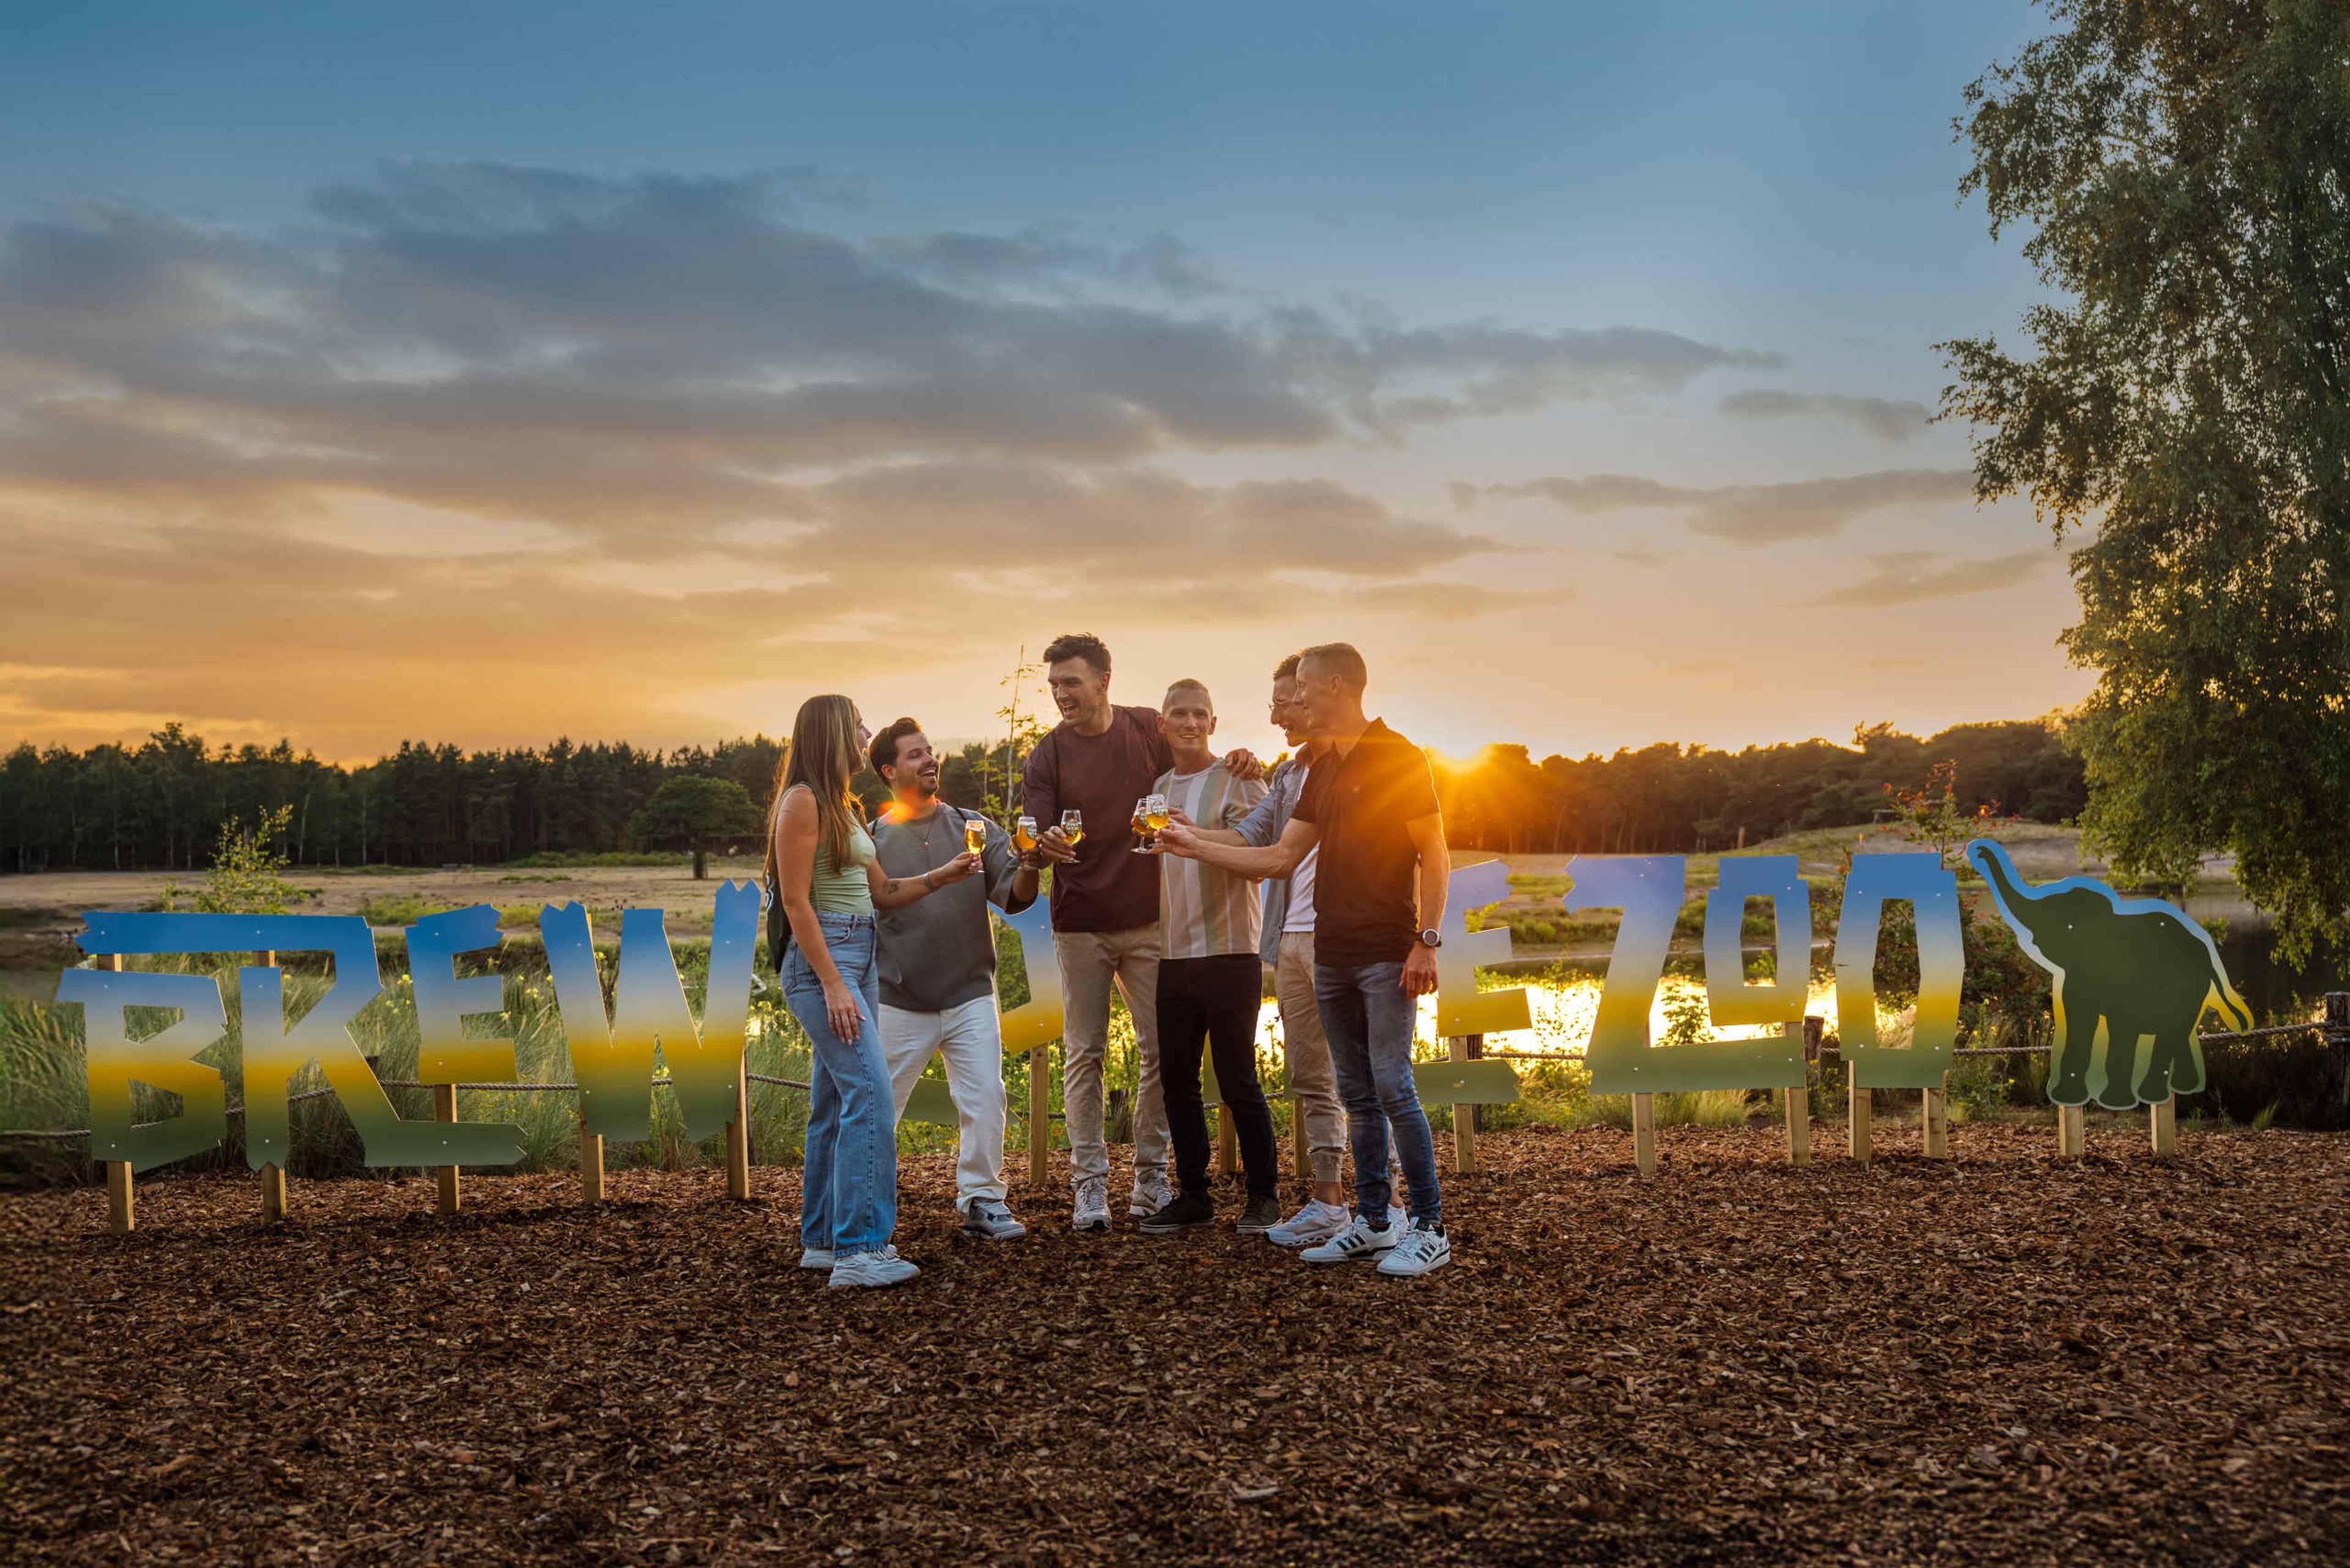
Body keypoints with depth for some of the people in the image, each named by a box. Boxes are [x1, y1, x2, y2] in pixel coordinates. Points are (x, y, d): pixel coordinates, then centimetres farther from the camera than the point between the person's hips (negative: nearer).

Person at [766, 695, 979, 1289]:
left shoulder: (842, 806, 18)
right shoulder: (803, 801, -10)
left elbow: (882, 892, 21)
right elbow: (796, 901, -15)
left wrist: (942, 876, 7)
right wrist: (833, 985, -20)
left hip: (859, 955, 10)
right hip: (821, 958, -9)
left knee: (835, 1102, 11)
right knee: (870, 1092, -16)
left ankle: (822, 1240, 17)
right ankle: (859, 1248, -14)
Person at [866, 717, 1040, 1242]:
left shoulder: (973, 827, 4)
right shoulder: (873, 840, 0)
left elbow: (1012, 895, -4)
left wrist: (1027, 870, -24)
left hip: (971, 996, 1)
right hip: (899, 1002, -1)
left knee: (985, 1099, -4)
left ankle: (981, 1203, 8)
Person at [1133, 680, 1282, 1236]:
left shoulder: (1237, 779, -1)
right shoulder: (1157, 788, 16)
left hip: (1229, 953, -5)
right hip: (1172, 955, 6)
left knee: (1237, 1079, -2)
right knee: (1176, 1080, 8)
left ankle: (1264, 1193, 10)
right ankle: (1193, 1194, 19)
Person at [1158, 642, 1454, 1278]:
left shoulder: (1398, 759, -6)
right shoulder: (1322, 772, 17)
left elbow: (1434, 857, -10)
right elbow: (1281, 858, 19)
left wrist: (1426, 941, -17)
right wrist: (1195, 846, 16)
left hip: (1387, 953, -7)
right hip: (1332, 955, 8)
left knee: (1392, 1087, -9)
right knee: (1357, 1095, 9)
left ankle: (1429, 1228, -2)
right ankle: (1372, 1222, 16)